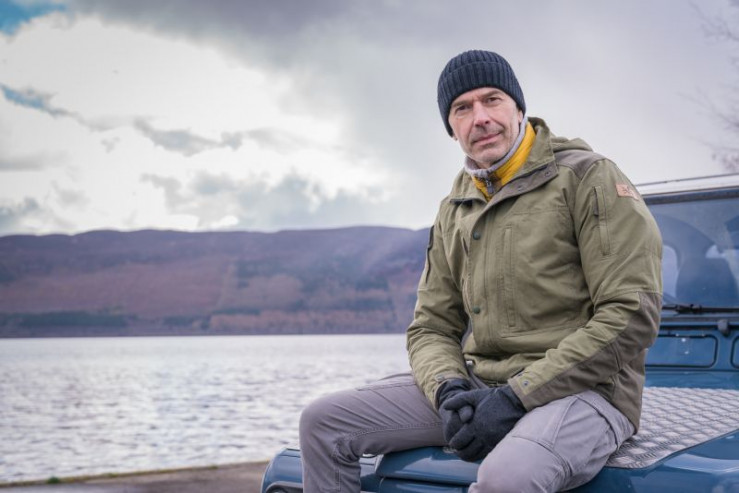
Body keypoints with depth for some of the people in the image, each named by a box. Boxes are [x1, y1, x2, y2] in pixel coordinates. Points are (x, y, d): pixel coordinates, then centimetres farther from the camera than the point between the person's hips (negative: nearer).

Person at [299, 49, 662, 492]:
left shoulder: (588, 178, -5)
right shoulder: (454, 212, 15)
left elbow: (633, 315, -13)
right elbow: (431, 328, 16)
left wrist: (516, 398, -17)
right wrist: (449, 391, -9)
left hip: (582, 389, -6)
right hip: (479, 386, 6)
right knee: (322, 423, -4)